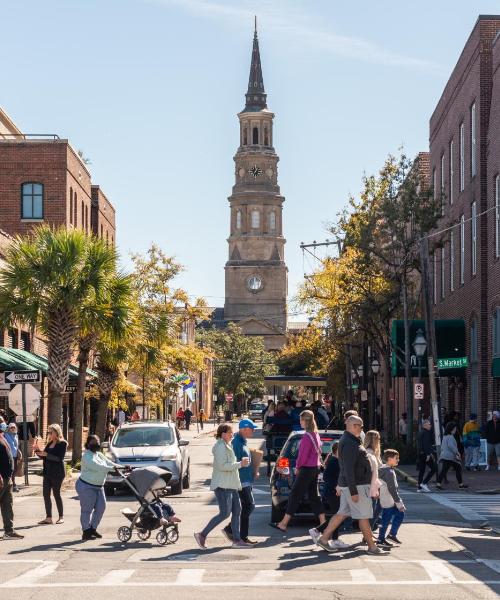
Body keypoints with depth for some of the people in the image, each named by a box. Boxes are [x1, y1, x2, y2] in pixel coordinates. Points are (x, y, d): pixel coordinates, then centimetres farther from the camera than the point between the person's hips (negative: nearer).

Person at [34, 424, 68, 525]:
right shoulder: (49, 443, 14)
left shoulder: (63, 443, -8)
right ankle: (48, 518, 7)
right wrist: (37, 450, 1)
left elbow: (59, 458, -18)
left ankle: (61, 517, 11)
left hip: (57, 473, -7)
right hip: (48, 472, 7)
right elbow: (43, 456, 17)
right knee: (46, 494, 3)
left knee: (56, 493, -2)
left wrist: (46, 454, -23)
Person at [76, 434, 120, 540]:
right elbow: (97, 467, -27)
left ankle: (93, 528, 20)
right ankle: (86, 532, 3)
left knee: (101, 507, 7)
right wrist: (112, 468, -29)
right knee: (87, 510, -3)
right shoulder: (87, 456, -15)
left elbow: (109, 463, 9)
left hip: (98, 486, 9)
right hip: (86, 486, -9)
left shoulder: (99, 455, 13)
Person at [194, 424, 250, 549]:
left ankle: (236, 540, 8)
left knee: (237, 510, 7)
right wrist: (240, 464, -17)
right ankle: (202, 535, -6)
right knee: (225, 513, -11)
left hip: (230, 485, 11)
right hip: (222, 485, -11)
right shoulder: (220, 447, -14)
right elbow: (222, 466, -22)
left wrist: (241, 462, 12)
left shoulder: (226, 446, 19)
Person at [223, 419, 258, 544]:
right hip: (242, 482, -10)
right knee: (249, 506, -10)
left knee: (246, 508, 9)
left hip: (247, 481, 10)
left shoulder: (243, 442, 16)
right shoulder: (237, 442, -15)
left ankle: (243, 536, 12)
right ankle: (229, 529, -4)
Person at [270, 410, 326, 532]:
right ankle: (323, 523, 12)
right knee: (313, 496, 13)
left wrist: (298, 466, -3)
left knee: (295, 495, -4)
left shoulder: (307, 436, -19)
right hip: (315, 468, 9)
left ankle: (283, 524, -1)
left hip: (307, 469, -9)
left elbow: (303, 455, -20)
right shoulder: (316, 434, 10)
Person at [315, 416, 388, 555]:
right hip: (356, 486, -10)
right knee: (364, 516, -2)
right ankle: (372, 547, 5)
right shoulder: (350, 444, -21)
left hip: (349, 485, 10)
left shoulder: (348, 440, 14)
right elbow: (348, 469, -25)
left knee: (342, 513, 13)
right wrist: (353, 491, -24)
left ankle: (323, 538, 14)